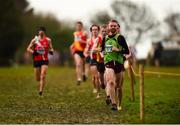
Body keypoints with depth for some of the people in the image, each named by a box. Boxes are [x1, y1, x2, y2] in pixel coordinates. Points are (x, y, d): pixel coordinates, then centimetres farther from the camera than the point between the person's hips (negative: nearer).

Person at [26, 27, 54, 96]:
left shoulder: (48, 40, 3)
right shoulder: (35, 40, 0)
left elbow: (51, 48, 14)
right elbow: (28, 49, 3)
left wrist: (51, 51, -9)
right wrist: (33, 52, -17)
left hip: (45, 60, 0)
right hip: (36, 60, 1)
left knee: (43, 76, -17)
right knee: (37, 79, 7)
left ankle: (40, 91, -13)